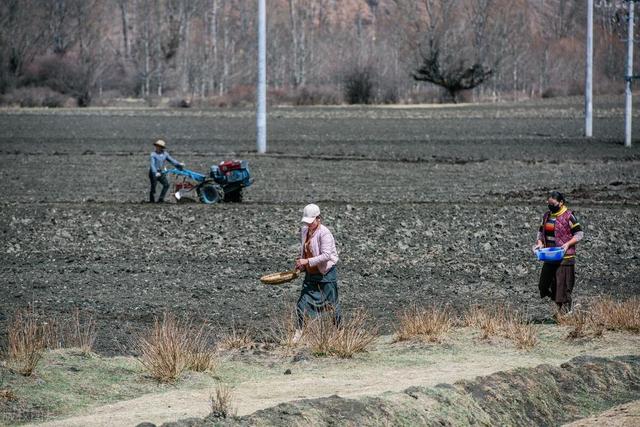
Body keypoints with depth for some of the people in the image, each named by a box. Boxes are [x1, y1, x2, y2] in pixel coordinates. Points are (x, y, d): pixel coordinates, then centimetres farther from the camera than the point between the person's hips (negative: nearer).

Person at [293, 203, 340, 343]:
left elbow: (326, 255, -27)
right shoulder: (304, 231, 5)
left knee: (332, 304, 5)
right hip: (311, 275, 7)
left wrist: (307, 261, -30)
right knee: (303, 303, -1)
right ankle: (299, 333, 7)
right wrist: (300, 265, 6)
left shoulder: (324, 233, -19)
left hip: (326, 275, -7)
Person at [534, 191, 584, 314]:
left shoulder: (568, 216, -9)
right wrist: (539, 243, 2)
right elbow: (541, 232, 21)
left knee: (563, 285, -5)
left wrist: (567, 244, -20)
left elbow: (579, 234, -8)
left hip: (564, 257, -7)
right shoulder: (547, 215, 11)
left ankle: (565, 310, 2)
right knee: (544, 284, 6)